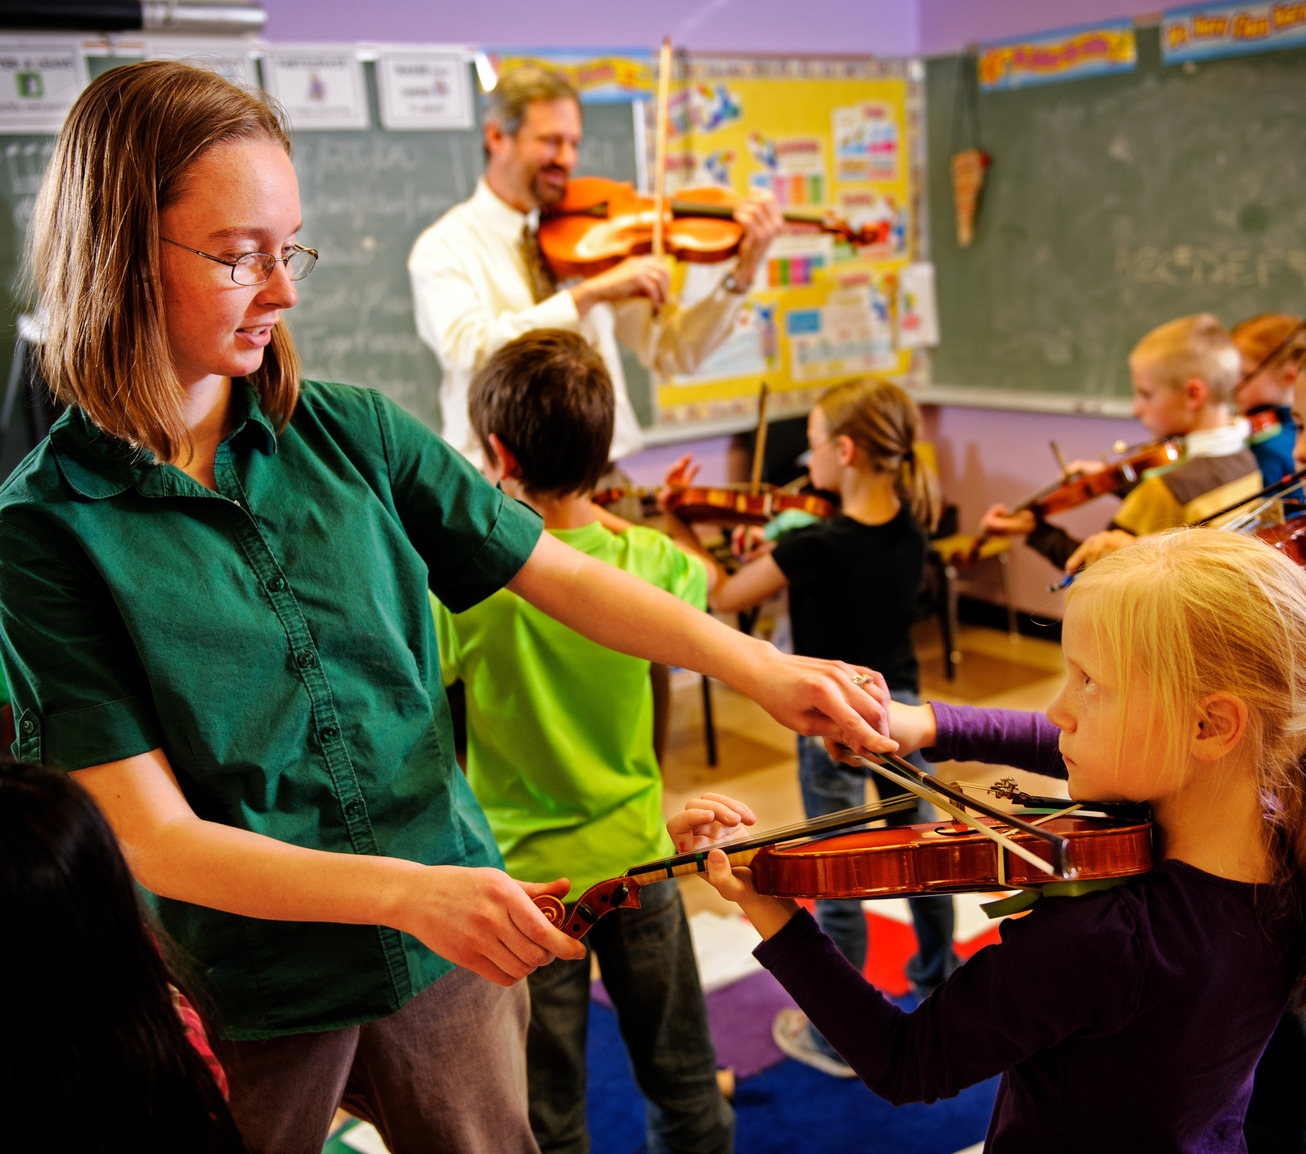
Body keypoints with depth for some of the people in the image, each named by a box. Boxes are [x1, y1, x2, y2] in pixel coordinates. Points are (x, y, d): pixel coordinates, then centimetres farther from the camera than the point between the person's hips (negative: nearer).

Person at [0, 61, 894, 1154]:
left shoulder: (351, 433, -4)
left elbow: (565, 575, -1)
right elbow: (151, 837, -18)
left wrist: (760, 668, -13)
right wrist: (409, 892, -29)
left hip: (453, 954, 3)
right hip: (238, 1010, -3)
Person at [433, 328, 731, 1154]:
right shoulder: (652, 560, -9)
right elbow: (701, 583, 14)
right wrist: (602, 509, 13)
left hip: (525, 875, -3)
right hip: (636, 855, 3)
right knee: (684, 1083, 21)